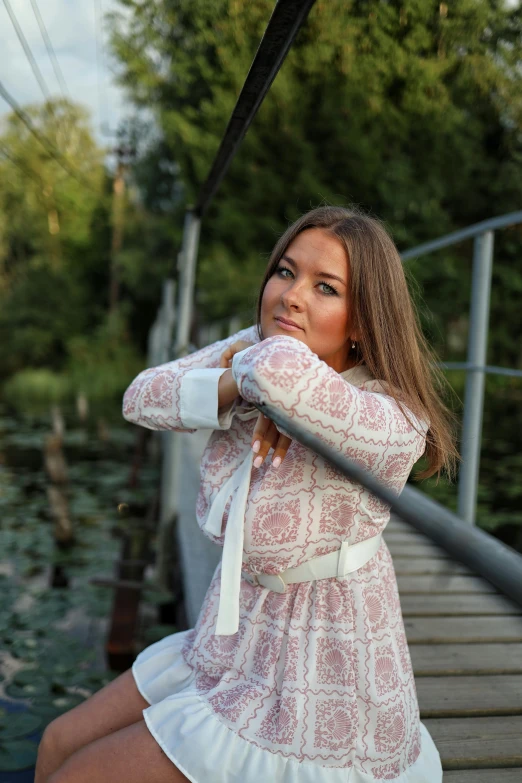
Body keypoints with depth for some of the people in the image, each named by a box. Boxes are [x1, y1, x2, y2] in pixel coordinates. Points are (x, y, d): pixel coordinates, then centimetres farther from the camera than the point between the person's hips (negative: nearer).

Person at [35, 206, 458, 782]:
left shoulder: (395, 423, -27)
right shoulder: (248, 347, -2)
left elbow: (284, 367, -45)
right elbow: (141, 397, -11)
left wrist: (254, 365, -23)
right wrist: (239, 387, -25)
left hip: (315, 686, -7)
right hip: (236, 643, 7)